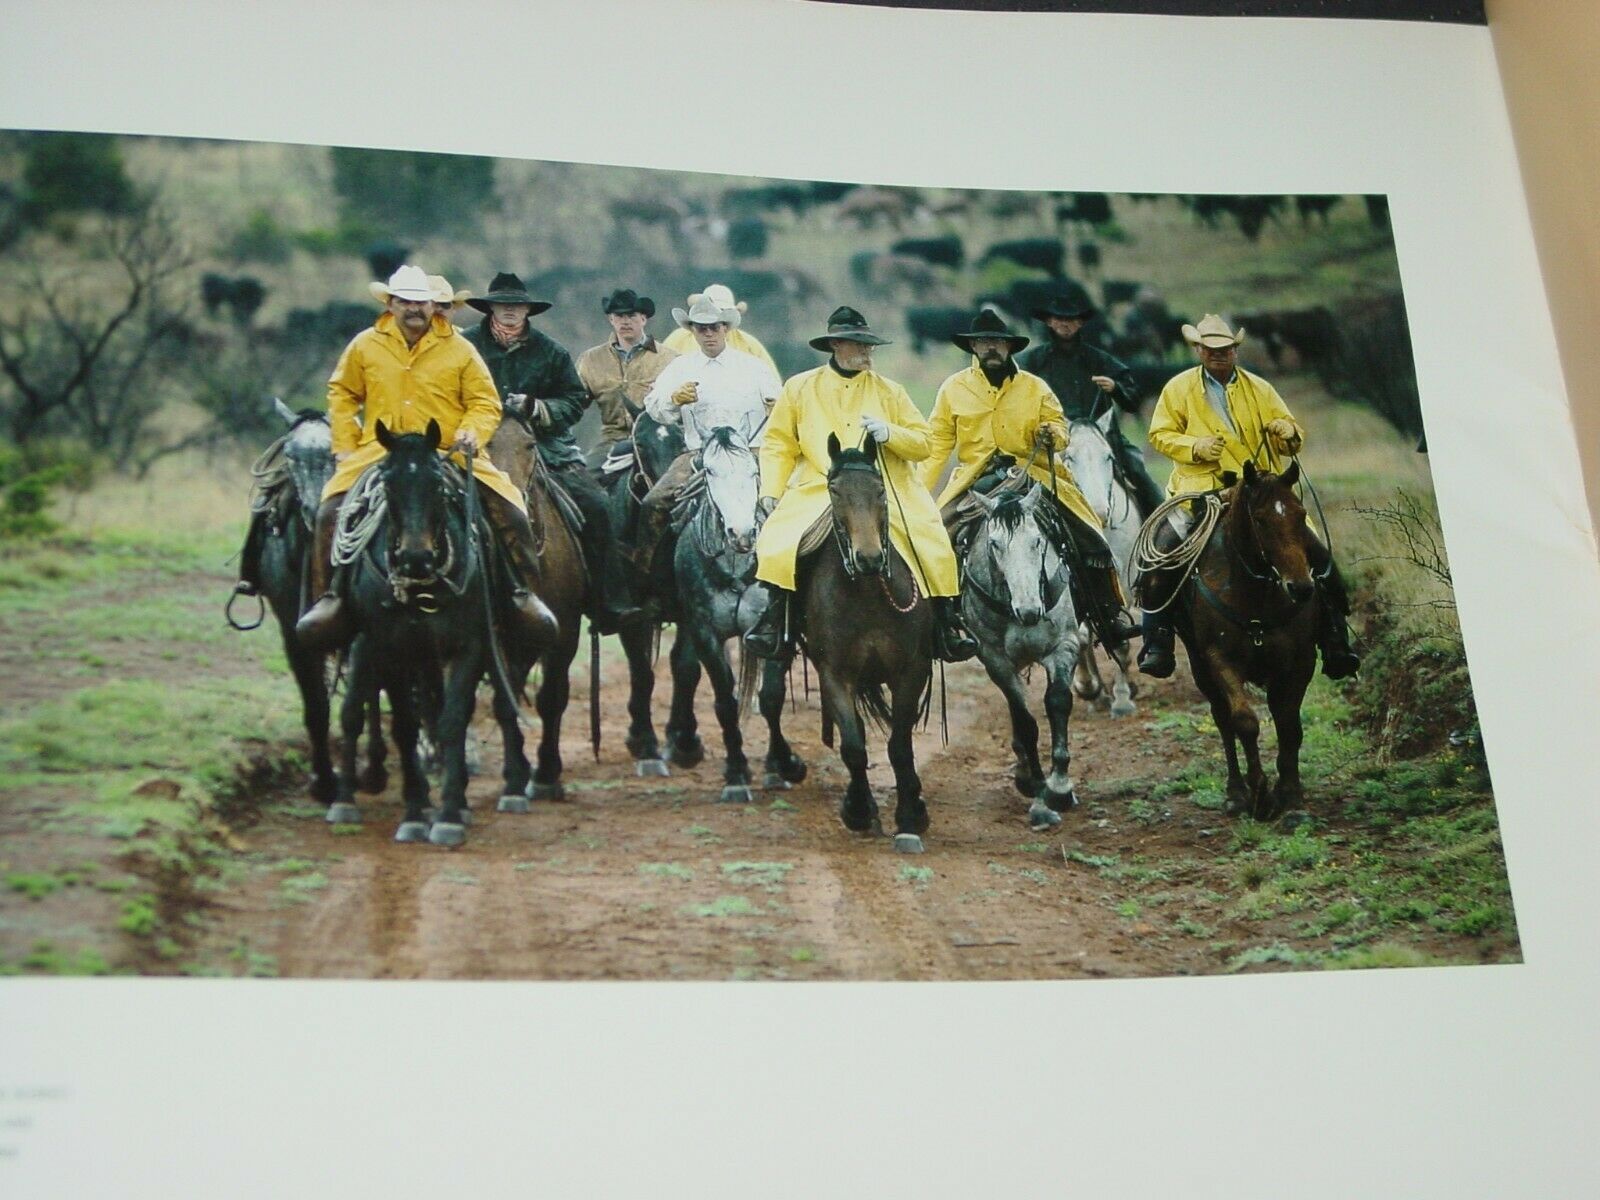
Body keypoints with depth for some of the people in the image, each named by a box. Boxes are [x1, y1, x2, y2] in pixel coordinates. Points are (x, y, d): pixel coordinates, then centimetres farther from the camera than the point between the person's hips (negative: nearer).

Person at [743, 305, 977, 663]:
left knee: (932, 541, -19)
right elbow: (778, 445, 10)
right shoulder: (799, 388, 11)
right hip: (817, 489, -1)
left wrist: (889, 433, -11)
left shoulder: (889, 391, 12)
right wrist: (771, 491, -1)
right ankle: (773, 617, -8)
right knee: (776, 542, -26)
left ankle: (946, 623, -3)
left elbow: (923, 444, 8)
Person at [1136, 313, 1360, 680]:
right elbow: (1160, 434, 4)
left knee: (1318, 556, -10)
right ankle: (1157, 643, -7)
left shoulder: (1259, 388, 14)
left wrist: (1287, 431, -11)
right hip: (1200, 493, -2)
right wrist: (1194, 446, -14)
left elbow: (1294, 437, 14)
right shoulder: (1178, 388, 9)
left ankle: (1335, 644, 1)